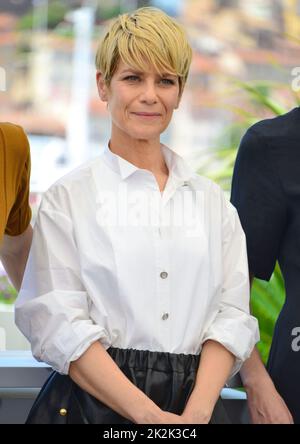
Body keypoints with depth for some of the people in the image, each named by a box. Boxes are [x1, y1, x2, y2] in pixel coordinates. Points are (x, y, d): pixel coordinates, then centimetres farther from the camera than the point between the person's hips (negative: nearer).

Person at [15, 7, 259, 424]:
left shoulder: (213, 201, 9)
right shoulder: (68, 199, -1)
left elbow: (231, 315, 3)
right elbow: (60, 326, -10)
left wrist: (197, 411, -14)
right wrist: (151, 416, -19)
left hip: (198, 401, 3)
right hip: (95, 403, -3)